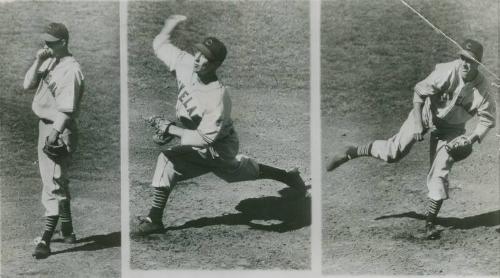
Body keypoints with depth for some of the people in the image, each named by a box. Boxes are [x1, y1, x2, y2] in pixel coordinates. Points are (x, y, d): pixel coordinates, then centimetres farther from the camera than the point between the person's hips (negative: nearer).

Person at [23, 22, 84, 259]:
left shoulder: (71, 68, -15)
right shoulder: (48, 62, 12)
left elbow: (68, 107, -21)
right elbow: (27, 85, 9)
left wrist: (55, 132, -29)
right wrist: (37, 62, -4)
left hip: (60, 130, -10)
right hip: (44, 125, 10)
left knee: (54, 184, -10)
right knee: (57, 181, 17)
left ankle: (46, 241, -11)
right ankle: (67, 230, 30)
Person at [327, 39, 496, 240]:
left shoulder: (482, 88, -22)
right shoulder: (447, 72, -28)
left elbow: (488, 120, -11)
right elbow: (419, 92, -18)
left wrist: (472, 139, -26)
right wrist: (417, 124, -21)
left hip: (451, 128, 1)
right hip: (426, 114, -1)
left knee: (439, 174, -5)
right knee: (393, 152, -7)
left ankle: (430, 223, 6)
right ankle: (353, 152, 16)